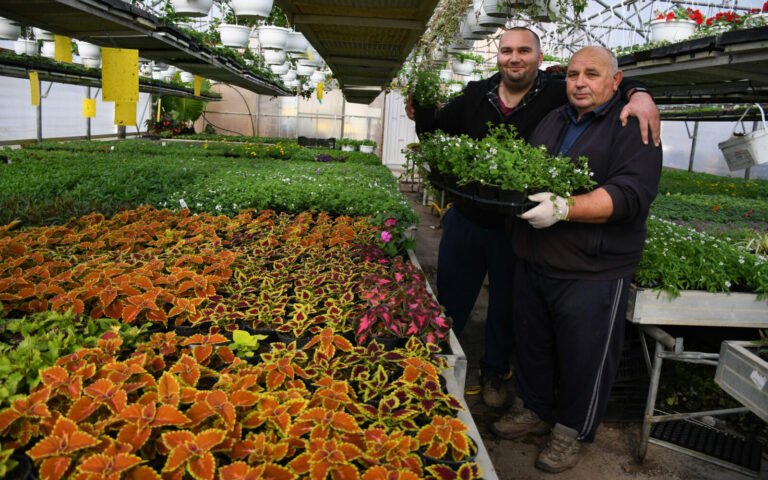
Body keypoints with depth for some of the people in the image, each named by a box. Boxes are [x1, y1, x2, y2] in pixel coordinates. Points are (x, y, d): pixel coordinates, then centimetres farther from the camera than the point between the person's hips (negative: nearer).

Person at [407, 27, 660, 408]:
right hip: (466, 220, 2)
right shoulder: (475, 95, -1)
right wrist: (419, 112, -6)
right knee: (448, 300, 16)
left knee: (505, 307, 17)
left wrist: (639, 94, -25)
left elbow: (611, 83, -4)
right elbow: (436, 125, 14)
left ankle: (495, 373, 41)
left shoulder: (558, 95, -10)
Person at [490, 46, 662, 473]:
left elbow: (631, 194, -20)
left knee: (584, 357, 8)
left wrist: (564, 209, -31)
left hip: (593, 273, -6)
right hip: (534, 261, 6)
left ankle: (573, 430, 29)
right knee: (533, 344, 18)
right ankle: (534, 409, 39)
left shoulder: (633, 126, -8)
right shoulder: (553, 121, 14)